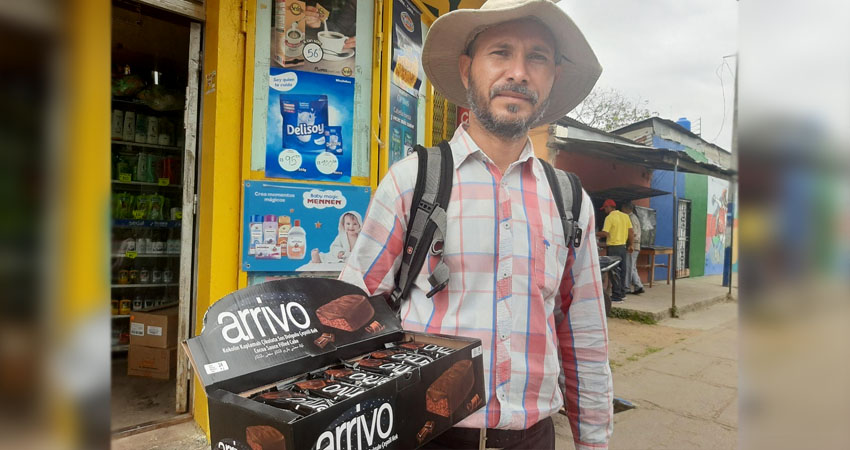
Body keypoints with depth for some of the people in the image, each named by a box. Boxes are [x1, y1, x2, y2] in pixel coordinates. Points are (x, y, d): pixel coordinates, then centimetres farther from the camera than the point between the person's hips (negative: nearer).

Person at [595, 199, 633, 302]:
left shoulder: (609, 217, -11)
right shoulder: (625, 216, 9)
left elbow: (605, 234, -19)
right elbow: (631, 233, 9)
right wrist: (630, 245, 16)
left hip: (613, 247, -7)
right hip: (623, 246, 7)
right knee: (622, 271, 14)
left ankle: (617, 295, -2)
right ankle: (622, 292, 21)